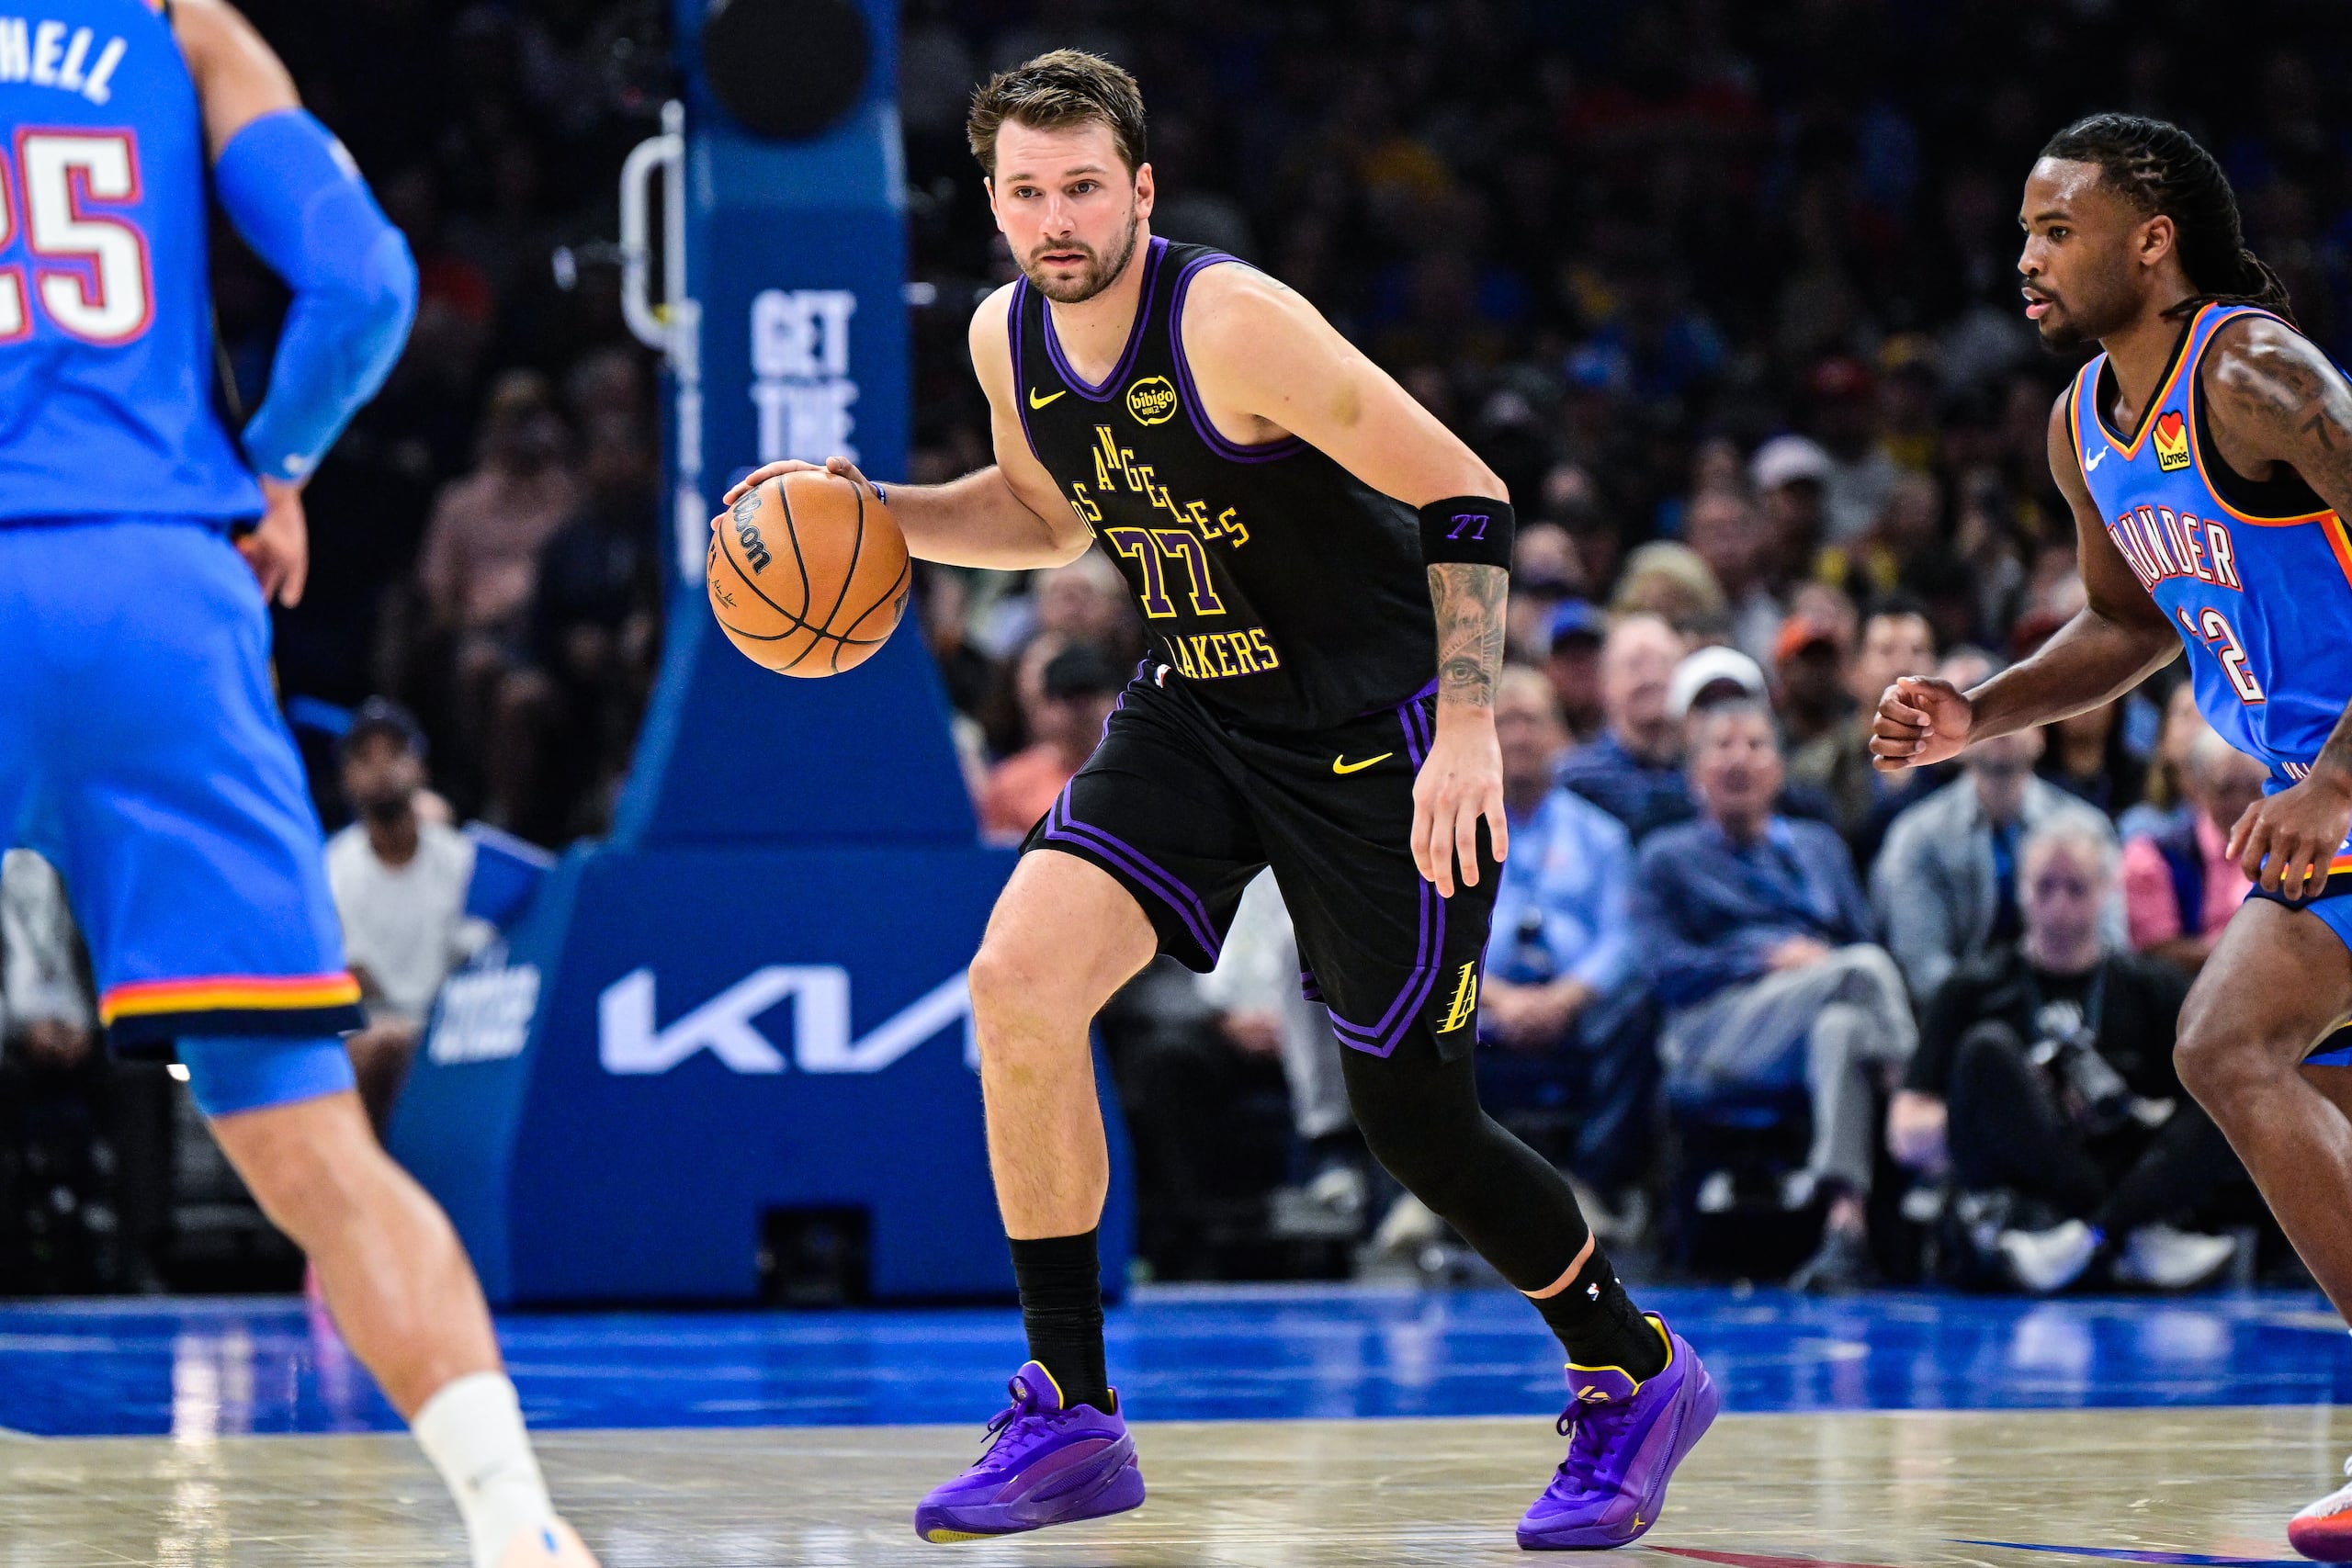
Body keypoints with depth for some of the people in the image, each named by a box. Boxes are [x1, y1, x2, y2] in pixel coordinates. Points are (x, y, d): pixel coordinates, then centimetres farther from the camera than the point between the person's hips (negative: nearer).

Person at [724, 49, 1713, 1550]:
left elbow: (1463, 494, -22)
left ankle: (1636, 1374, 24)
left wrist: (1469, 729, -29)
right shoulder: (1009, 340, -2)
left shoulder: (1229, 322, -24)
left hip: (1373, 728, -6)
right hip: (1198, 712, 6)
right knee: (1020, 979, -14)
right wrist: (874, 511, 3)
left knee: (1413, 1115, -2)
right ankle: (1072, 1414, -5)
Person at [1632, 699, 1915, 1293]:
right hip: (1717, 1031, -3)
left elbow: (1863, 938, 21)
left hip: (1833, 1009, 3)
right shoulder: (1668, 858, 21)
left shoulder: (1819, 845, 32)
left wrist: (1819, 960, -4)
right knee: (1864, 968, -34)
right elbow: (1667, 970, 5)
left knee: (1842, 1026, -39)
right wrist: (1767, 961, -8)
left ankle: (1845, 1223, -54)